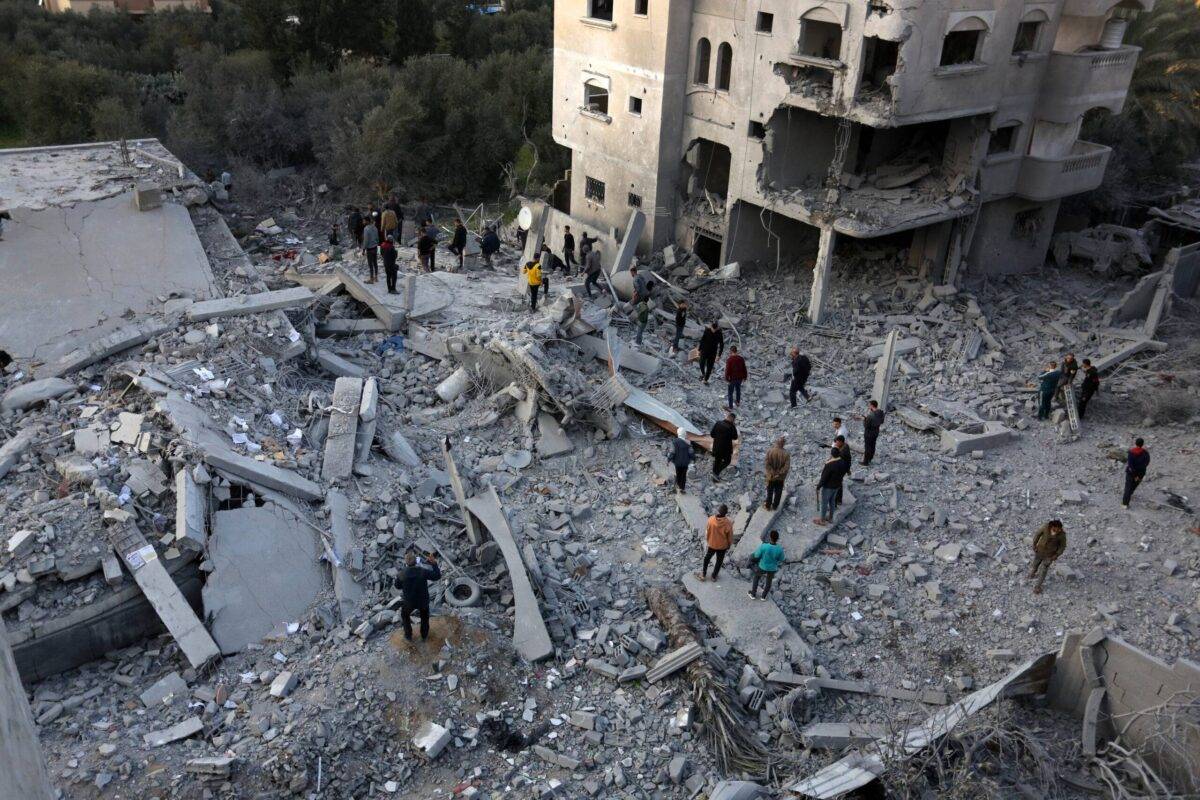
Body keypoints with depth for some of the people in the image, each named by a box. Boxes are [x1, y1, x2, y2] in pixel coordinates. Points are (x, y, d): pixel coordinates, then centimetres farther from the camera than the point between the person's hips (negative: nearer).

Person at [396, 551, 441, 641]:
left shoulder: (402, 574, -25)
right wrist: (434, 563, -9)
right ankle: (424, 636, 46)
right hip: (423, 600, 0)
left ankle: (408, 636, 44)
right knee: (424, 617, 30)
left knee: (405, 615, 32)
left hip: (409, 602, 0)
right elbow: (437, 576, -13)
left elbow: (397, 586, -5)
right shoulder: (423, 571, -28)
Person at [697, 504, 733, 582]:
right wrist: (729, 546, 6)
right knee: (719, 561, 24)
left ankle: (703, 575, 40)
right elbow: (730, 536, -13)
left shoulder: (711, 520, -26)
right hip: (722, 546, -1)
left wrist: (706, 541, 9)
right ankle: (714, 576, 42)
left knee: (707, 558, 25)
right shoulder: (728, 523, -28)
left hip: (711, 544, 1)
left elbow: (707, 532, -11)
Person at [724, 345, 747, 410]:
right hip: (740, 378, 5)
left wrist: (726, 379, -9)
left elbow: (727, 370, -19)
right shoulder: (741, 359, -6)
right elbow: (744, 369, 1)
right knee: (738, 389, 27)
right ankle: (738, 402, 45)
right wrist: (745, 377, 14)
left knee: (730, 392, 9)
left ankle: (730, 406, 17)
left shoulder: (729, 360, -22)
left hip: (732, 378, -5)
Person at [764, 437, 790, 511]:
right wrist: (780, 474, -13)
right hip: (781, 478, 0)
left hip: (771, 477, 0)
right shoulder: (786, 453, -17)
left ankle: (768, 506, 29)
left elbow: (767, 464, -19)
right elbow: (787, 466, -19)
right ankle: (774, 506, 30)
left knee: (770, 491, 17)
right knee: (778, 492, 18)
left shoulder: (770, 451, -17)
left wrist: (772, 473, -13)